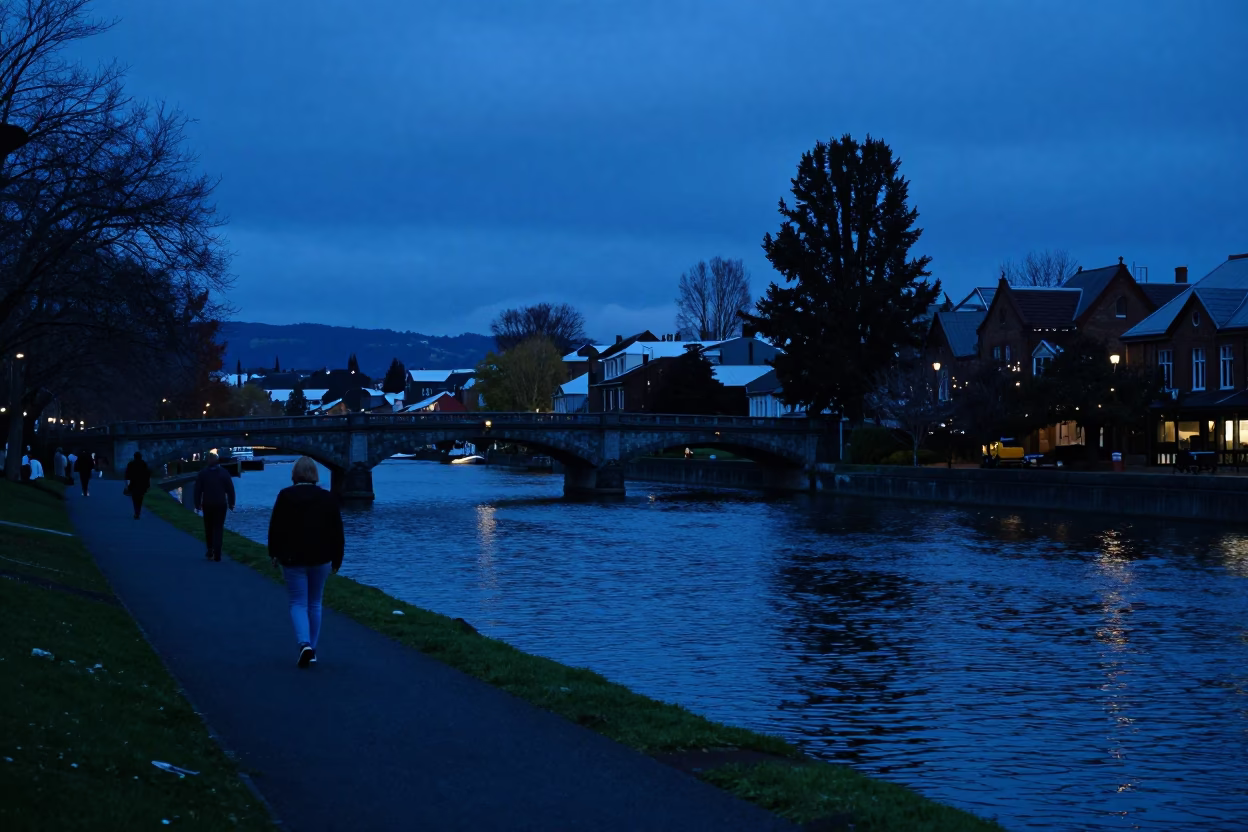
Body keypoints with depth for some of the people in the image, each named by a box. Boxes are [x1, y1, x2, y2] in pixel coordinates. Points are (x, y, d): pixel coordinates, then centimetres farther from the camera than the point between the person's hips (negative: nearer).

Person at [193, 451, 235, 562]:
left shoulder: (202, 473, -1)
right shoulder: (224, 473, -1)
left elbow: (197, 490, -1)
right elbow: (230, 489, -1)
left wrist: (197, 504, 6)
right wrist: (231, 503, 6)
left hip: (207, 505, 0)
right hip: (221, 504, 0)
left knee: (208, 527, 15)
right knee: (218, 528, 0)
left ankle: (210, 551, 17)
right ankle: (217, 554, -10)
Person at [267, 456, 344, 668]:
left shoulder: (285, 496, -5)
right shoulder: (327, 498, 2)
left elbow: (275, 528, -3)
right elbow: (337, 531, 4)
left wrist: (274, 553, 11)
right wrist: (336, 560, 11)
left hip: (292, 559, -2)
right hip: (321, 559, 2)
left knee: (298, 604, 1)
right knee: (314, 604, 14)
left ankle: (305, 644, -21)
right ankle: (312, 649, 17)